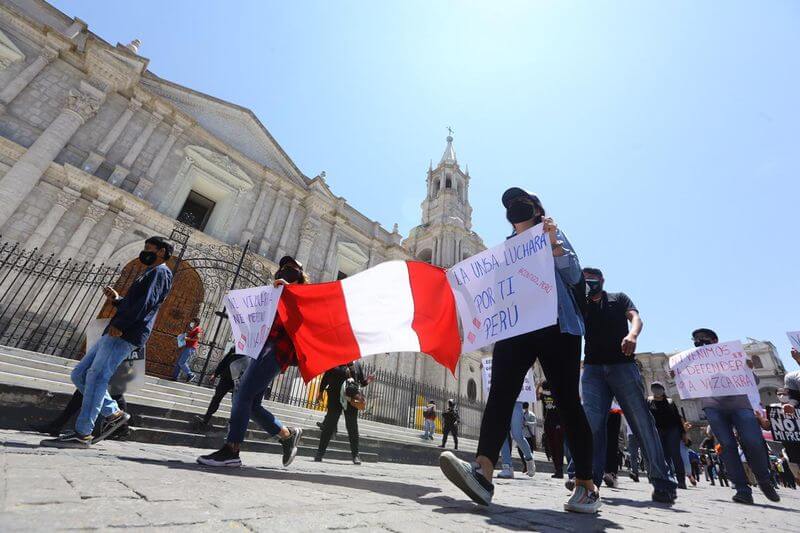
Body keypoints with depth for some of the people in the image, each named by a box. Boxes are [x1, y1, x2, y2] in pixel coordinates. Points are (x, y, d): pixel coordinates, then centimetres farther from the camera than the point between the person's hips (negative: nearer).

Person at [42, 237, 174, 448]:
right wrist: (116, 299, 14)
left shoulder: (161, 272, -4)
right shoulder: (149, 274, 28)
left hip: (126, 336, -10)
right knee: (79, 374, 10)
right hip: (116, 334, 10)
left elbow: (147, 303, -19)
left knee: (96, 377, -12)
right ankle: (113, 413, 10)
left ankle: (82, 434, -7)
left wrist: (120, 324, -23)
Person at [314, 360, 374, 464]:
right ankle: (320, 453, 16)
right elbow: (326, 377, 5)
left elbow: (362, 381, 12)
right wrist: (320, 392, 5)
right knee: (329, 425, 4)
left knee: (352, 427, 6)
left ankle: (355, 455, 16)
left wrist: (367, 381, -9)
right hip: (335, 399, -1)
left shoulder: (357, 364, 8)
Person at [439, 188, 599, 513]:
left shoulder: (553, 234, 14)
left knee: (567, 401, -1)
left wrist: (553, 242, -13)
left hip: (555, 327, -2)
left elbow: (575, 276, 0)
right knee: (500, 392, -16)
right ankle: (483, 472, -26)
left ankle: (586, 486, 11)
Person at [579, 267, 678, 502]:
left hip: (622, 365, -1)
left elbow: (635, 318, -3)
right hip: (593, 368, 1)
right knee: (592, 422, -7)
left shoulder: (619, 299, 14)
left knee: (642, 421, -3)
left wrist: (632, 334, -26)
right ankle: (592, 478, -5)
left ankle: (662, 482, 4)